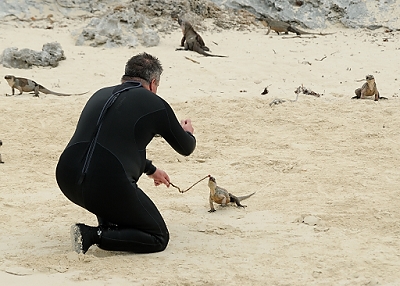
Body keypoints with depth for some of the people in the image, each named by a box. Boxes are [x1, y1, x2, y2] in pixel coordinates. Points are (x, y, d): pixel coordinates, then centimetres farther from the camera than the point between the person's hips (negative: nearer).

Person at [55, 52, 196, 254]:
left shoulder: (100, 95, 21)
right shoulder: (155, 104, 5)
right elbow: (185, 148, 20)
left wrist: (150, 169, 53)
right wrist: (187, 132, 45)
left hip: (66, 180, 7)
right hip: (107, 187, -7)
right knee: (158, 237, 10)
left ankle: (108, 224, 25)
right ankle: (95, 235, -8)